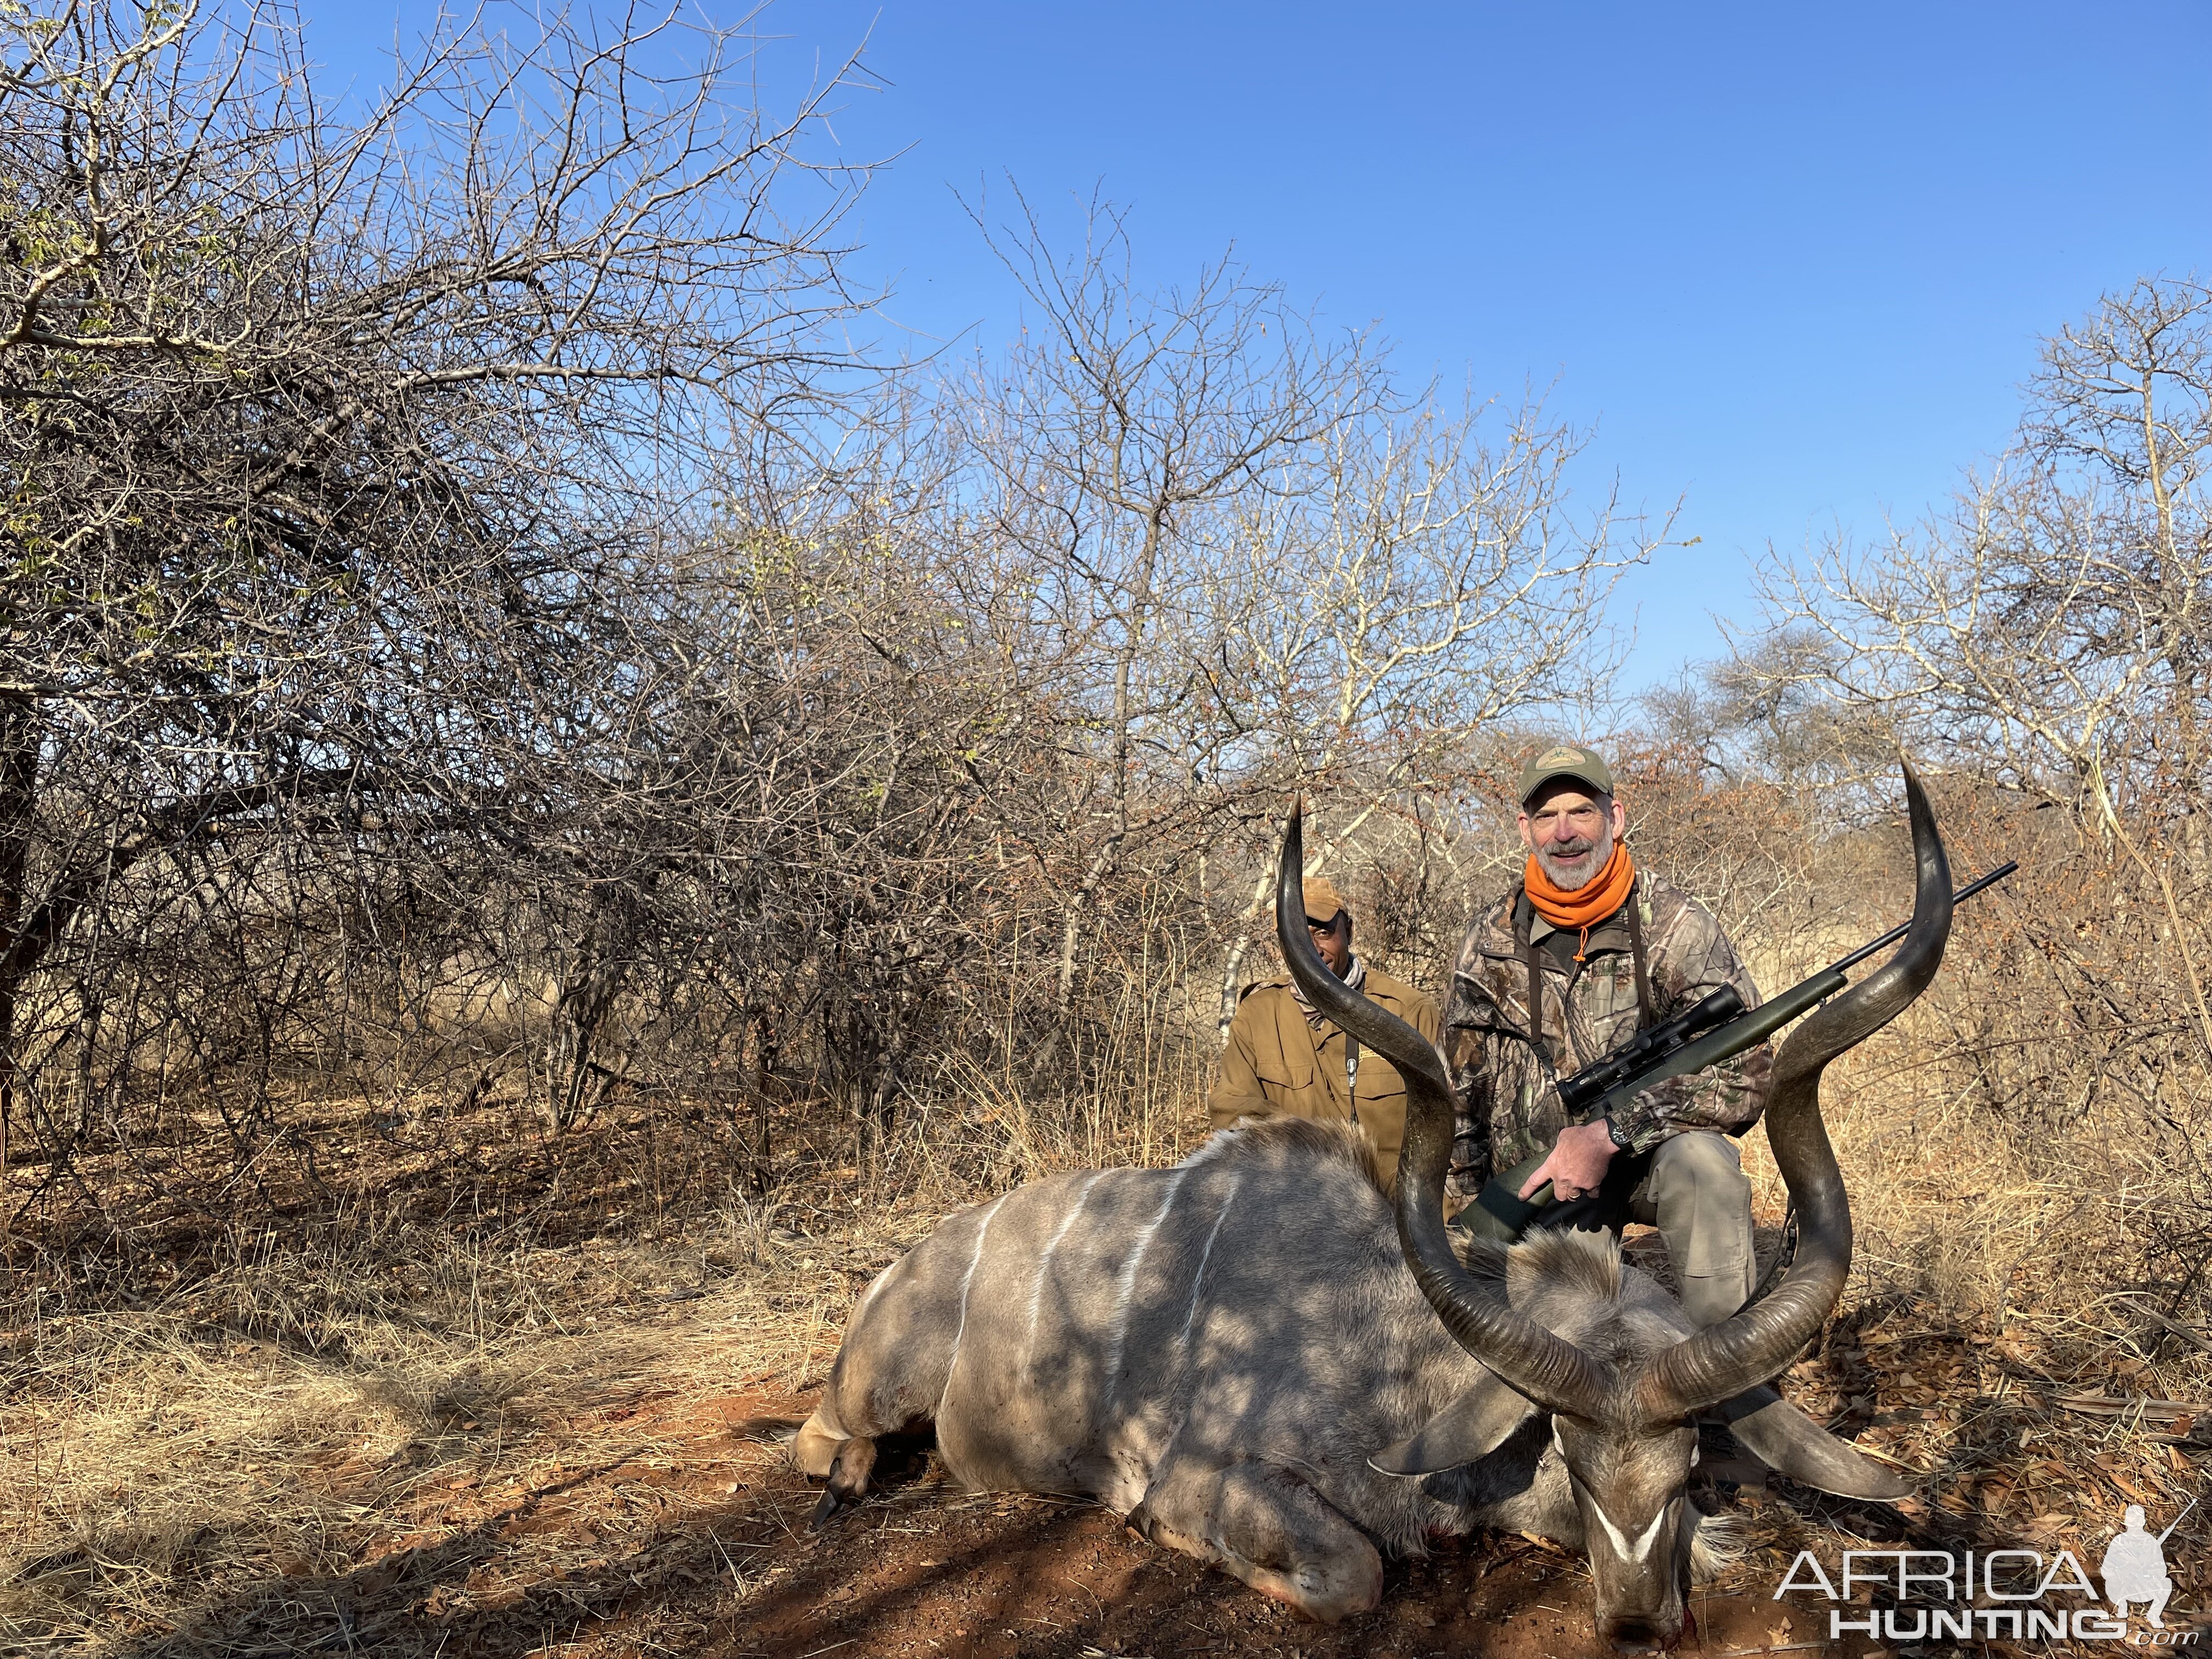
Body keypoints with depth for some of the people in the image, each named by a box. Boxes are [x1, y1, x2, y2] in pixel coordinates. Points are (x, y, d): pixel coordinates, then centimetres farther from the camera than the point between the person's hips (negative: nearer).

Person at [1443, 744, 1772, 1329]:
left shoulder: (1674, 924, -10)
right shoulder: (1492, 939, -2)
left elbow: (1744, 1070, -20)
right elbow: (1458, 1085, 8)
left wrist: (1610, 1134, -27)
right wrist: (1469, 1203, 8)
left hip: (1643, 1155, -2)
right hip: (1527, 1179, 3)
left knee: (1700, 1162, -34)